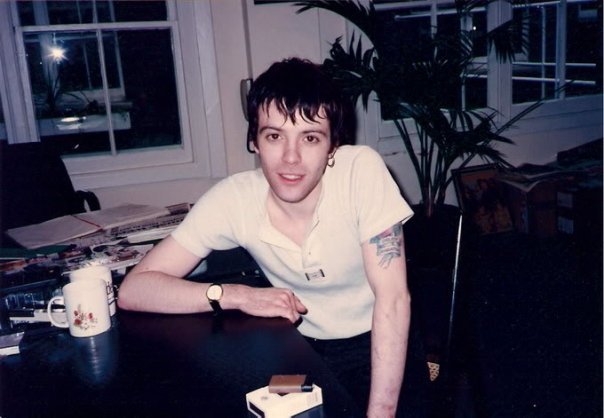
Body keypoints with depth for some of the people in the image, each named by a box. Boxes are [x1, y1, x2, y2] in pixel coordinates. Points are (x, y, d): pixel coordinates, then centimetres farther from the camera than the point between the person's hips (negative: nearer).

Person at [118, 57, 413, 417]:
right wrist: (237, 296, -28)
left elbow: (392, 298, -20)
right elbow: (132, 290, -16)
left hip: (376, 346, -1)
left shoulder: (362, 170, -21)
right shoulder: (234, 199, -17)